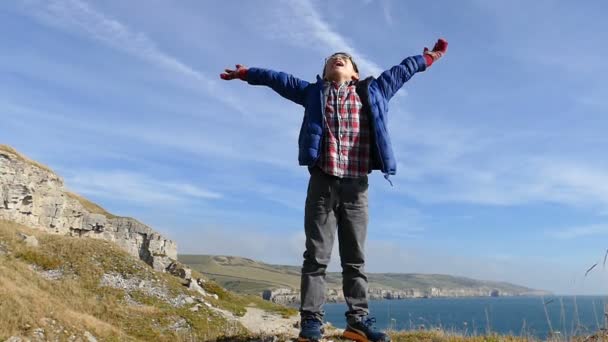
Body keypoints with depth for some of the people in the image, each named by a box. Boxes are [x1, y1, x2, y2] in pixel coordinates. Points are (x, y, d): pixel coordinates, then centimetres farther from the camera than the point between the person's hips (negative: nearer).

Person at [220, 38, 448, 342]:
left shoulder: (371, 91, 19)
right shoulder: (314, 92, 17)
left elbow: (400, 71, 29)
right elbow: (280, 79, 25)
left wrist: (428, 57, 37)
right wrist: (248, 73, 29)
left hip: (356, 185, 1)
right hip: (323, 182, -1)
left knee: (355, 257, 5)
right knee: (316, 255, -3)